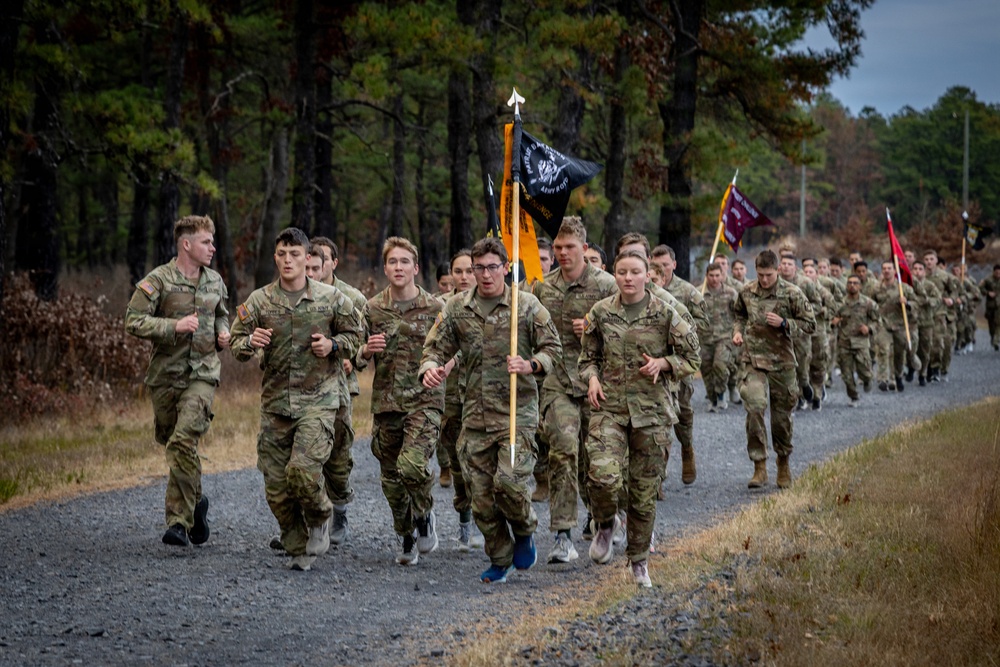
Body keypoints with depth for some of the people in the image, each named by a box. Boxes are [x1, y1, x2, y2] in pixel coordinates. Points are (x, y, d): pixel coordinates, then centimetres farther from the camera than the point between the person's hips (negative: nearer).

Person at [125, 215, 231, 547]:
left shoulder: (215, 281, 9)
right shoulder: (158, 280, -7)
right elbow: (133, 321, -12)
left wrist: (223, 333, 6)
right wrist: (174, 326, -21)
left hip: (202, 373, 0)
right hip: (165, 374, 0)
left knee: (184, 442, -17)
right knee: (169, 441, 11)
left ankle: (179, 522, -15)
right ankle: (195, 500, 35)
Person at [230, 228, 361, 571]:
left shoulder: (331, 299, 1)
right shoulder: (259, 300, 4)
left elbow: (354, 335, 12)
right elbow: (236, 344, 6)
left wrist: (333, 344, -8)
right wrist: (250, 343, -17)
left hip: (318, 399, -3)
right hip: (275, 401, 3)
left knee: (303, 470, -21)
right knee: (276, 485, 3)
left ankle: (320, 518, 11)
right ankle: (299, 548, 22)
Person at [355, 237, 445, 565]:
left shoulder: (435, 309, 0)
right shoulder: (372, 309, 6)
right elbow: (358, 360, 12)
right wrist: (366, 351, -11)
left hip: (424, 400, -3)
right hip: (386, 402, 3)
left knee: (412, 465, -23)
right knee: (391, 478, 8)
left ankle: (424, 515, 6)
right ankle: (406, 539, 27)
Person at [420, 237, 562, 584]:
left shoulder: (528, 306, -1)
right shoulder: (456, 308, 6)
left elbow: (553, 348, 2)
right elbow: (436, 347, 10)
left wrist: (530, 365, -17)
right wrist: (430, 368, -13)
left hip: (517, 411, -3)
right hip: (475, 414, 4)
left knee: (508, 481, -17)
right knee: (480, 492, 3)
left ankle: (525, 530, 16)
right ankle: (500, 559, 21)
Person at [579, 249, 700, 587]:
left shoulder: (664, 313, 0)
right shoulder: (600, 312, 5)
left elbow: (691, 358, 6)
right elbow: (588, 357, 17)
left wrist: (662, 363, -12)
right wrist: (592, 378, -4)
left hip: (651, 410, 0)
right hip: (609, 406, 1)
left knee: (644, 489, 5)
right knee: (603, 474, -22)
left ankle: (638, 560, 23)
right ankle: (607, 522, 11)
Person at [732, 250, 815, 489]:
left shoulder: (792, 294, -6)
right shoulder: (747, 292, 3)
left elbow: (810, 325, -1)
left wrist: (783, 323, -15)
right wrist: (738, 331, 3)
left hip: (782, 361, -1)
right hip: (753, 360, 1)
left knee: (782, 415, 9)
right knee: (755, 406, -19)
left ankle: (783, 464, 31)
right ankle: (759, 466, -13)